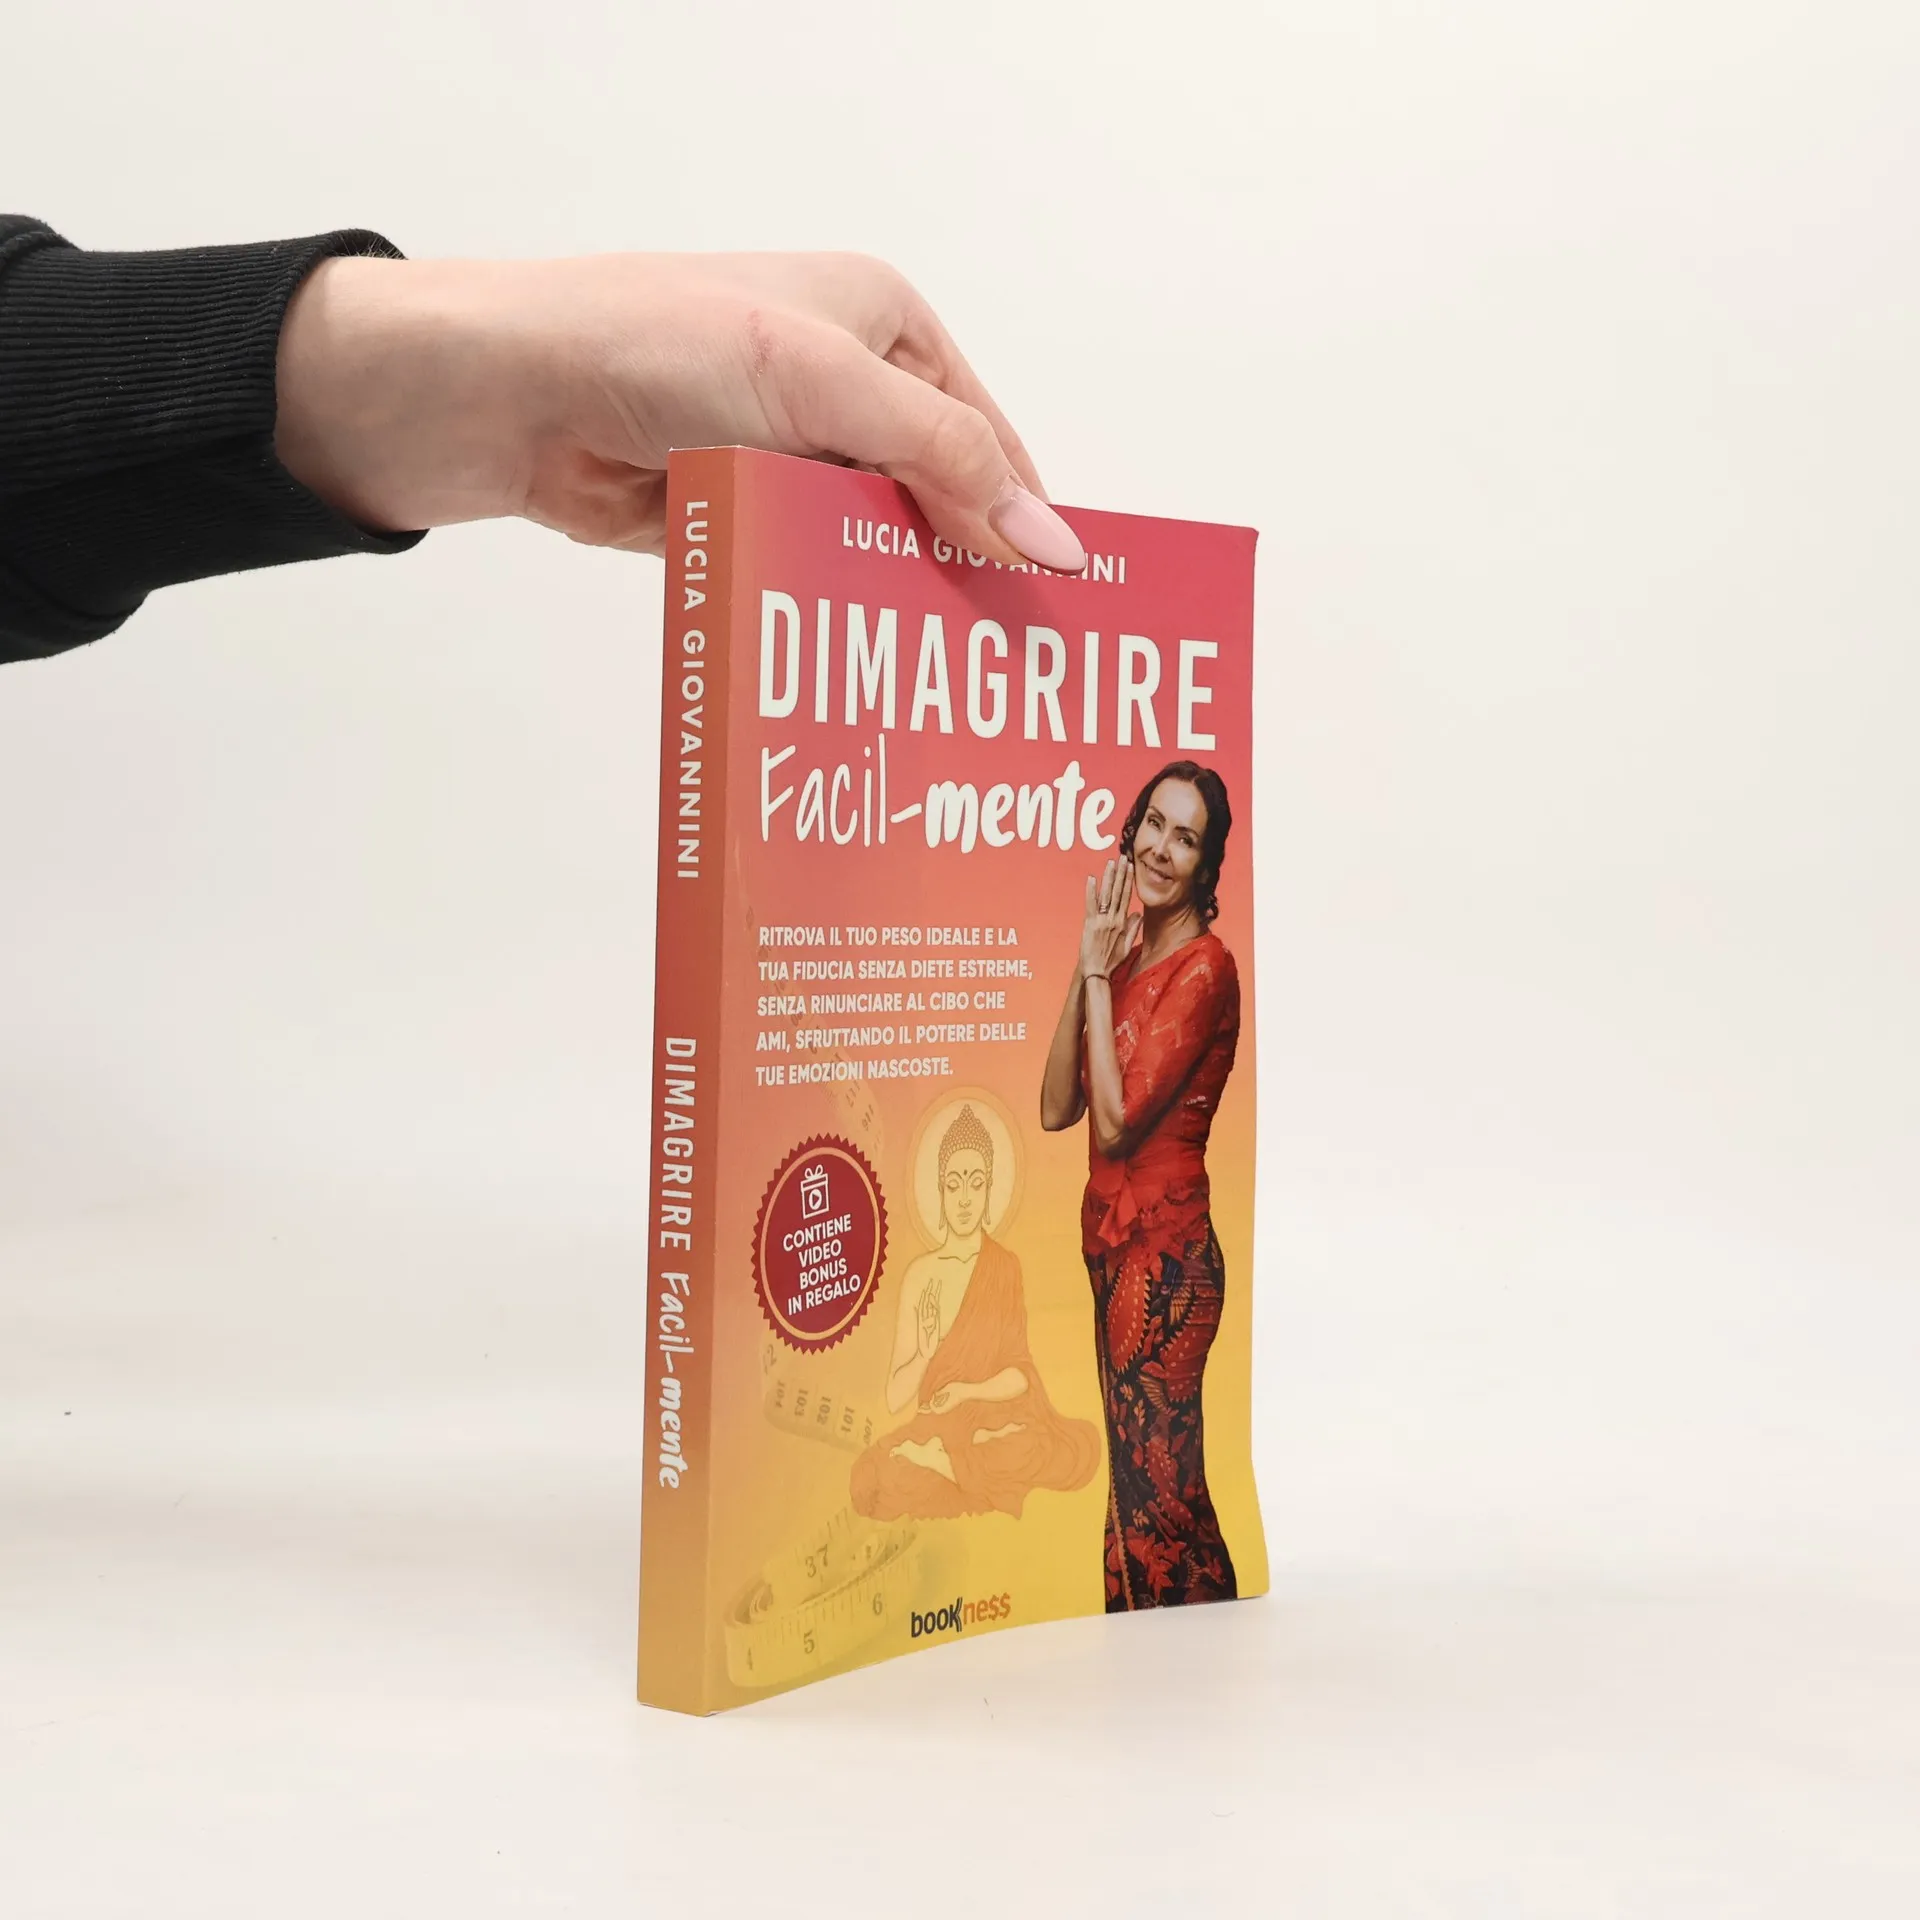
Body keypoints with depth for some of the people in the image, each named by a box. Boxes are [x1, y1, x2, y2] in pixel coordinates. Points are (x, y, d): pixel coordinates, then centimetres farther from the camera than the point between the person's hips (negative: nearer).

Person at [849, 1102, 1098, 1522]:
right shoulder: (920, 1275, 2)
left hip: (997, 1418, 2)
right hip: (935, 1425, -2)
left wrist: (966, 1391, -14)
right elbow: (894, 1399, -1)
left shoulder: (1007, 1269, 4)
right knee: (872, 1479, -34)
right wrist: (926, 1351, -19)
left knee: (1081, 1448, -31)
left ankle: (938, 1459, -20)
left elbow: (1021, 1374, 3)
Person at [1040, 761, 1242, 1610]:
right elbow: (1057, 1109, 4)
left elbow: (1116, 1120, -19)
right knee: (1142, 1484, 13)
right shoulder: (1129, 956, 12)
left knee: (1154, 1493, -5)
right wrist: (1086, 967, -2)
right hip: (1112, 1242, 9)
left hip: (1164, 1252, -9)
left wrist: (1100, 974, -13)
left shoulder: (1203, 966, -13)